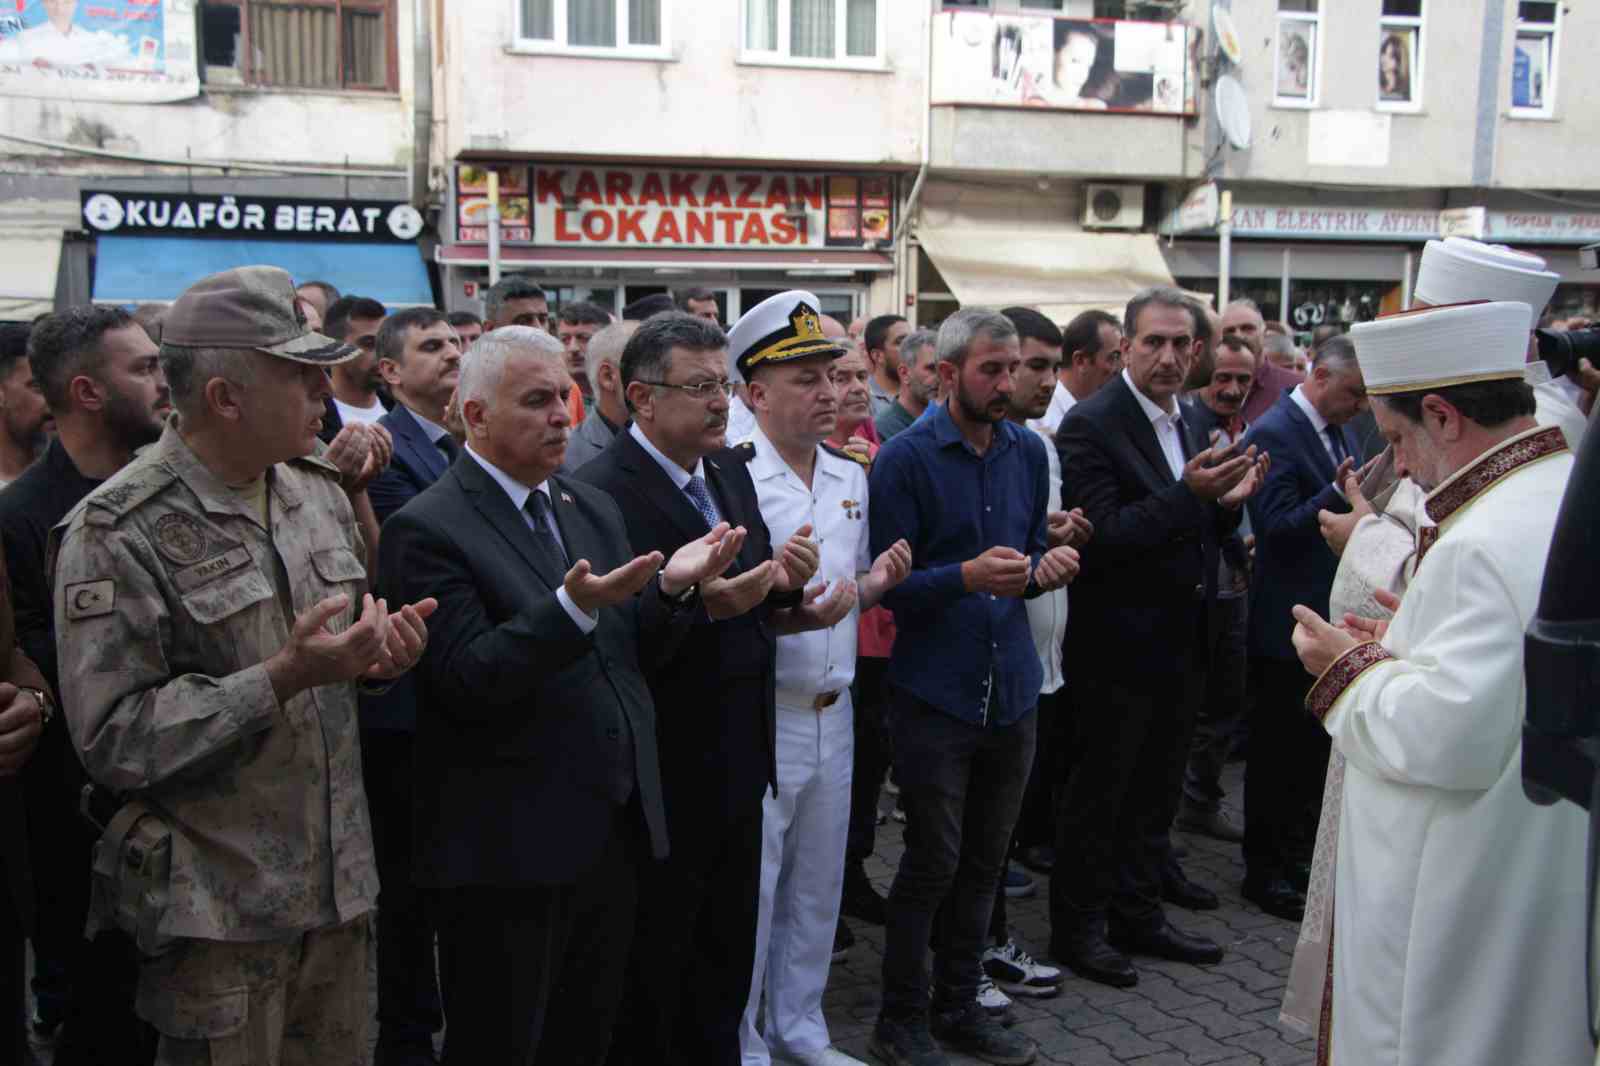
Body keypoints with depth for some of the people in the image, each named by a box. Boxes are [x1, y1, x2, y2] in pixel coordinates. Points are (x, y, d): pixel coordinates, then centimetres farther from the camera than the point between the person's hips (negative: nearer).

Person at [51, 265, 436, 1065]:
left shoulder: (319, 492, 7)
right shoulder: (118, 534, -14)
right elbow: (111, 740, -18)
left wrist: (380, 655, -5)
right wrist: (283, 680, -26)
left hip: (339, 882, 6)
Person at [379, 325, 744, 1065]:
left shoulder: (592, 509, 12)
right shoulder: (429, 528, -12)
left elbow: (630, 653, 11)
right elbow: (466, 685, -19)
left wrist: (673, 587, -8)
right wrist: (573, 608, -30)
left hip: (615, 830, 7)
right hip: (511, 847, -7)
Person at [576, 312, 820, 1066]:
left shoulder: (730, 472, 8)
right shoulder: (600, 491, -18)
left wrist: (784, 580, -8)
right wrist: (705, 603, -34)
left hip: (738, 768, 7)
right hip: (662, 778, -7)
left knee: (727, 962, 20)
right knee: (650, 982, 11)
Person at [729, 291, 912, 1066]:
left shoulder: (851, 476, 8)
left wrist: (874, 582, -4)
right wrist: (794, 614, -28)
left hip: (833, 712, 7)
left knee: (818, 885, 18)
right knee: (750, 889, 5)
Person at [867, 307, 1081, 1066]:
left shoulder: (1028, 452, 8)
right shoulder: (905, 458, -10)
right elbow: (891, 583, -12)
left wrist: (1045, 568, -5)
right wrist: (967, 577, -26)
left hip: (1011, 687, 6)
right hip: (935, 690, -5)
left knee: (984, 860, 13)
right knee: (933, 861, 2)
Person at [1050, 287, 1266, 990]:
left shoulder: (1184, 424, 10)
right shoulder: (1090, 425, -15)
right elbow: (1102, 536, -22)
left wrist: (1227, 503, -4)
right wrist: (1189, 493, -30)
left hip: (1179, 643, 8)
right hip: (1120, 648, -8)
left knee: (1155, 791, 18)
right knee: (1098, 794, 5)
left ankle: (1139, 916, 33)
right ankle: (1076, 927, 20)